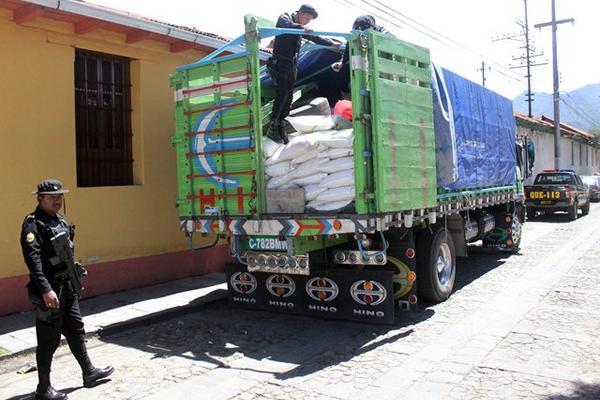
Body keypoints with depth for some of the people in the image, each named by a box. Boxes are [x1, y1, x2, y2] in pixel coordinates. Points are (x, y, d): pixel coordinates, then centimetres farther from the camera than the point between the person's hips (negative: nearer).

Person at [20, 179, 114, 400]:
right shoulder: (33, 225, -16)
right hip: (50, 290, -9)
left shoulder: (59, 221, 12)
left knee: (76, 331, 18)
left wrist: (75, 280, 22)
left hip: (68, 287, 9)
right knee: (49, 340, 2)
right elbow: (33, 259, -27)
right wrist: (46, 289, -34)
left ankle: (89, 373, 32)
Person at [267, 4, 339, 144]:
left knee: (288, 98, 2)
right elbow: (285, 24, -26)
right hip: (279, 63, -8)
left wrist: (331, 44, 22)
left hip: (291, 66, 8)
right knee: (282, 94, -17)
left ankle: (280, 128, 7)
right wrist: (300, 27, -42)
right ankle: (272, 129, -13)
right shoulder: (285, 17, -2)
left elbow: (314, 38, 28)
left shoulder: (301, 29, 20)